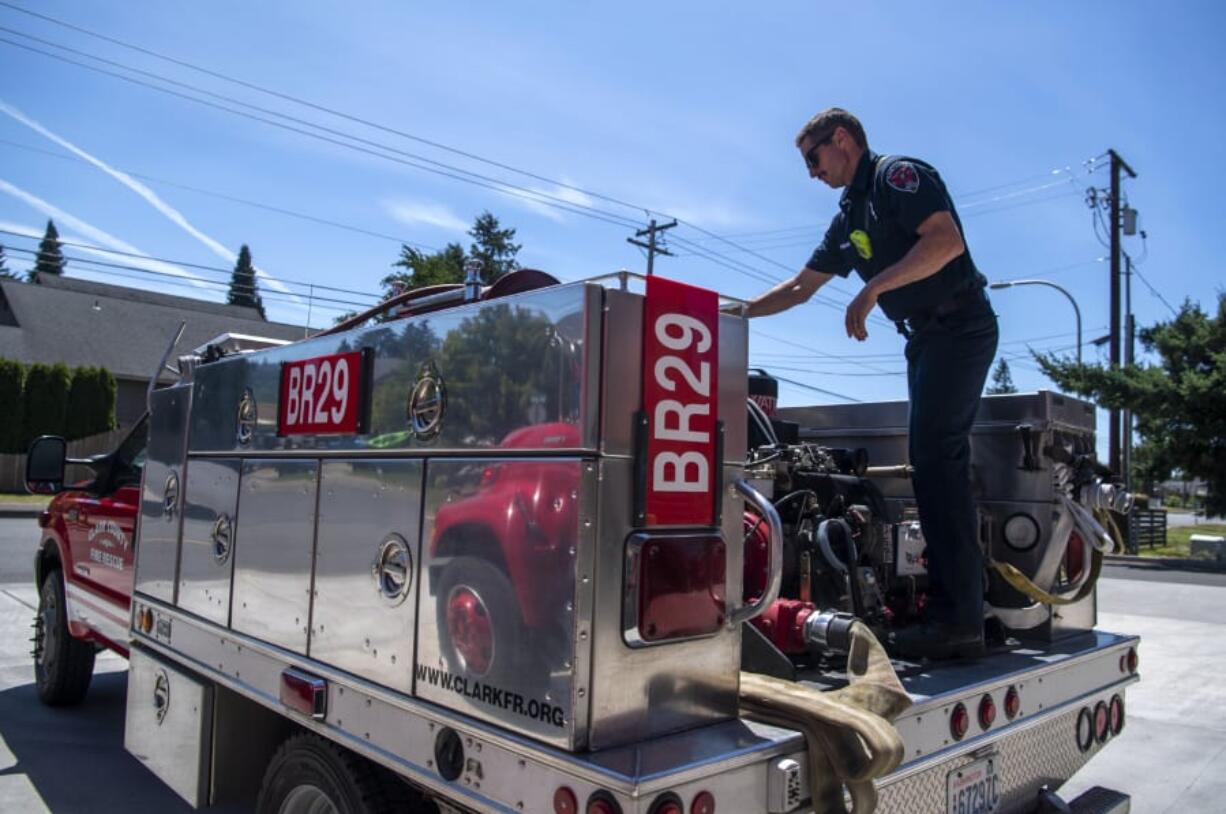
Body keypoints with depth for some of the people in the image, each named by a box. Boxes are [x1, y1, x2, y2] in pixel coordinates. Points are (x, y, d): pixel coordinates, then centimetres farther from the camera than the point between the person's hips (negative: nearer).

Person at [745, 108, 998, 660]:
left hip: (959, 327, -9)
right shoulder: (849, 218, 21)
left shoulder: (898, 175, -5)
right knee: (935, 459, 6)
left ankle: (958, 619, -14)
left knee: (934, 455, -16)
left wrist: (872, 288, -21)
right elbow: (800, 287, 24)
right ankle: (957, 611, 12)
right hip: (926, 338, 9)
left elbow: (946, 240, -20)